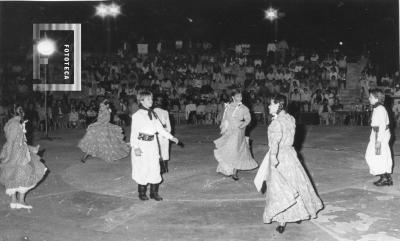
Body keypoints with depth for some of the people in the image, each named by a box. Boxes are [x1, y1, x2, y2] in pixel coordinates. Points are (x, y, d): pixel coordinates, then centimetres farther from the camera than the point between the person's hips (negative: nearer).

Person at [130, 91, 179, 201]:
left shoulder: (153, 114, 12)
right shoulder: (137, 115, -6)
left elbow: (160, 128, 15)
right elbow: (134, 133, -10)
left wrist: (171, 137, 7)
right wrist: (136, 147, -19)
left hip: (153, 144, 5)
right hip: (142, 144, -5)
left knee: (155, 168, 5)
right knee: (142, 169, 1)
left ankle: (154, 192, 17)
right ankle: (142, 193, 17)